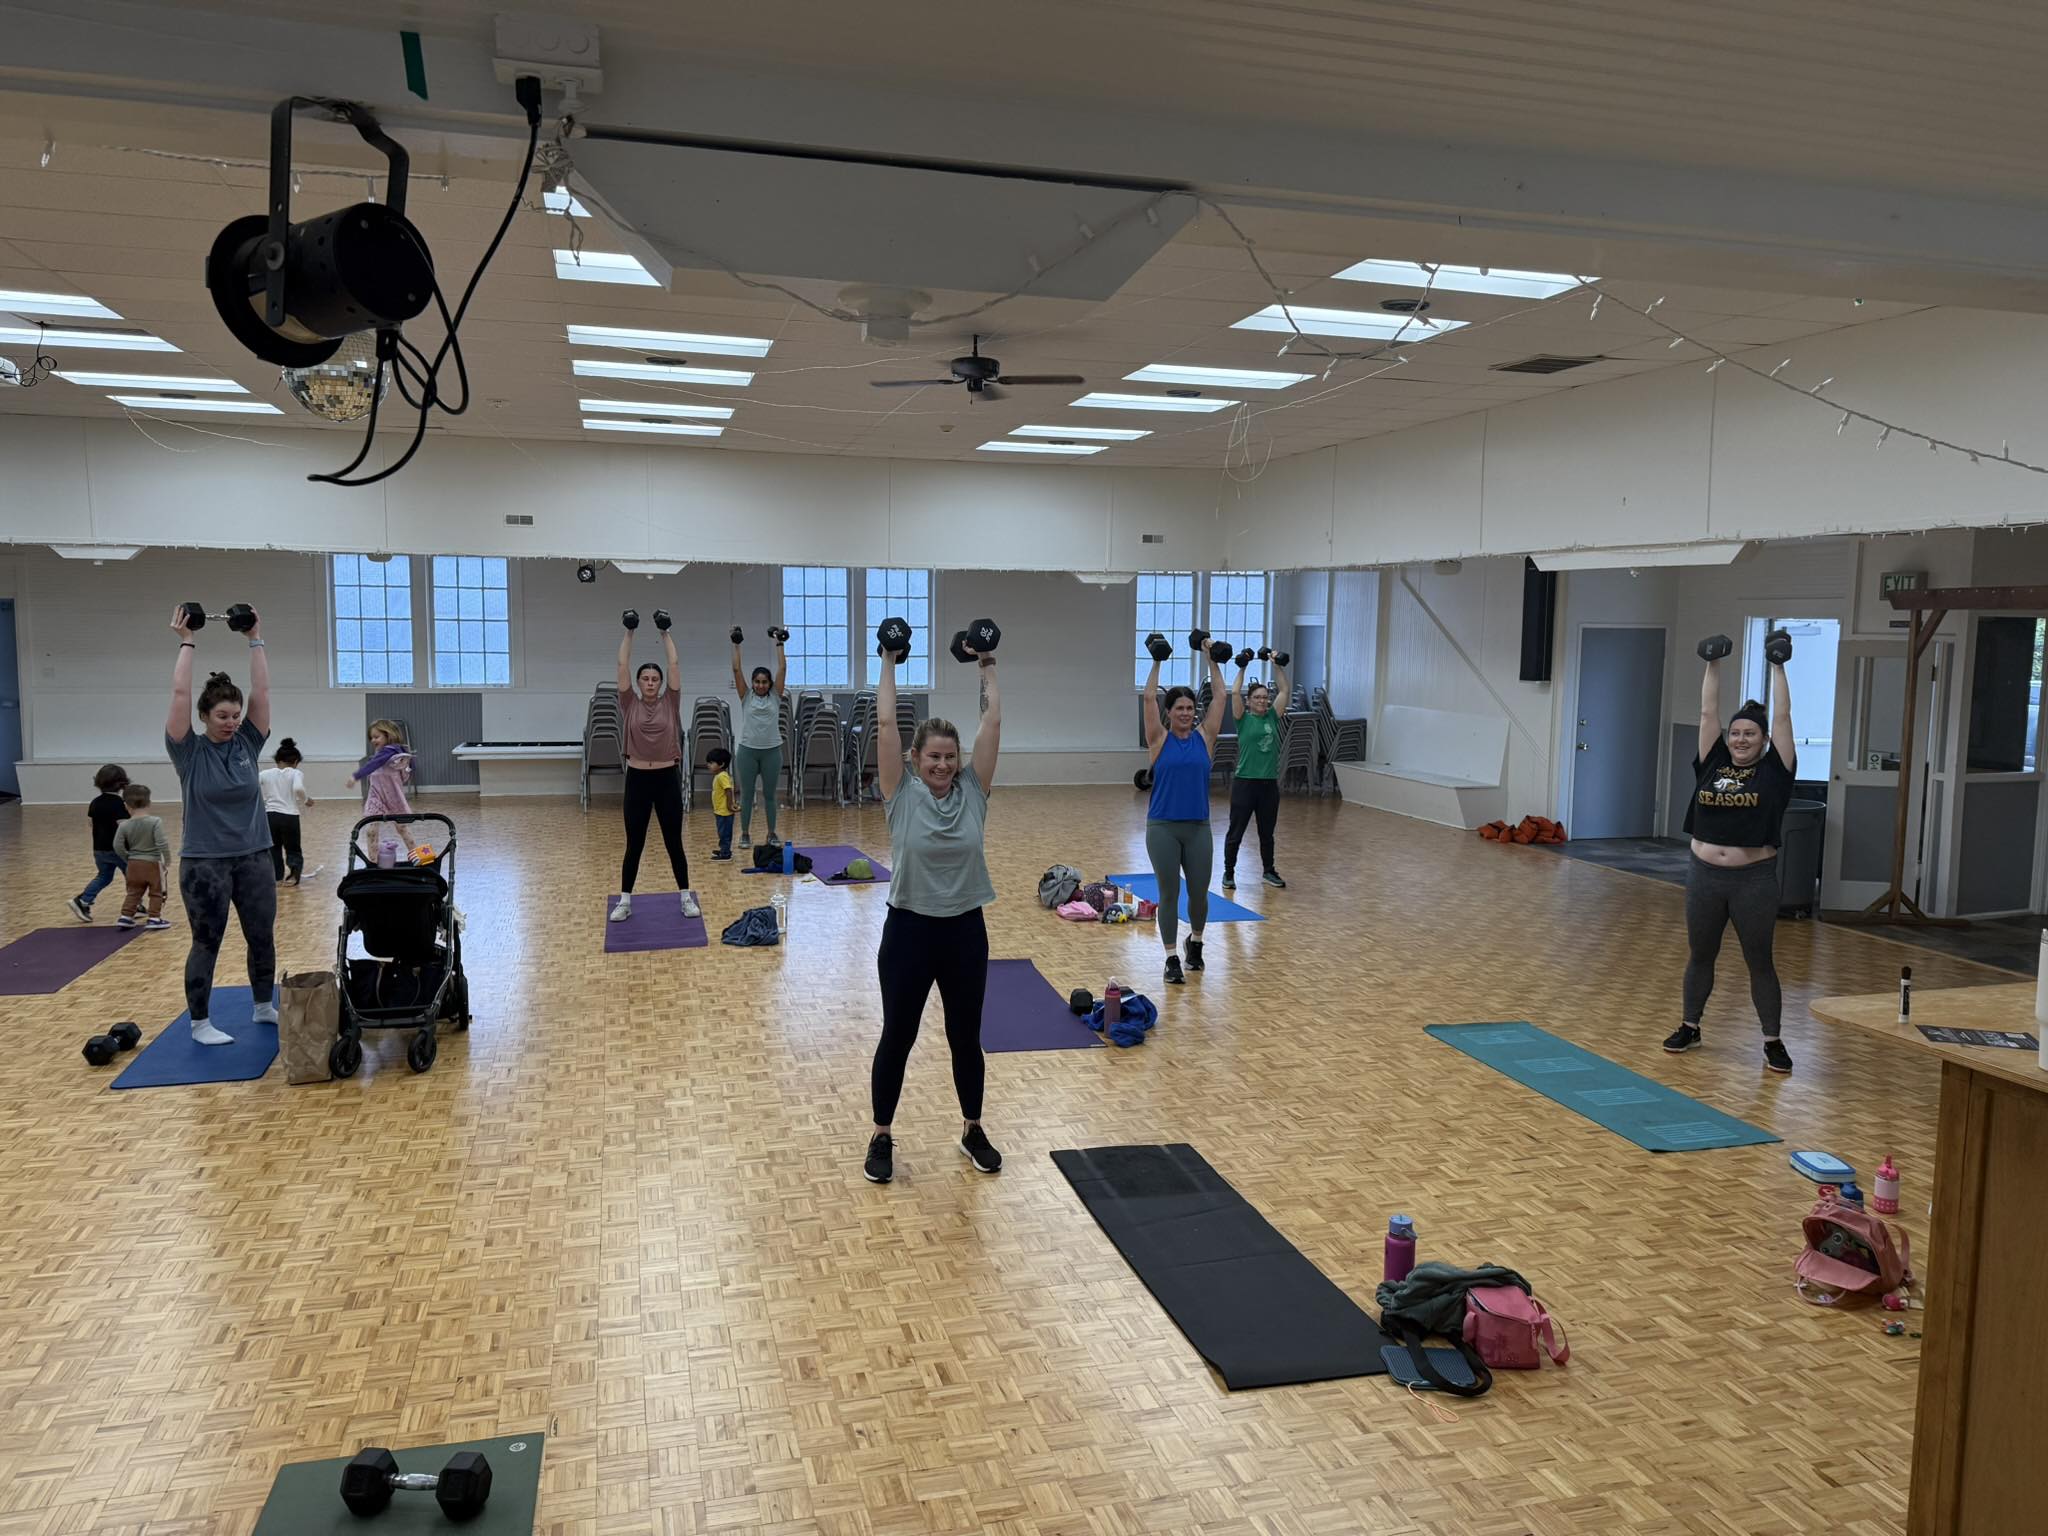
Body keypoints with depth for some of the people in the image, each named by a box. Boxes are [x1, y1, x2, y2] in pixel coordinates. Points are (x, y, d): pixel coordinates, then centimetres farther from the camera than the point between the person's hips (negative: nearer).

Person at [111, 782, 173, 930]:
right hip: (153, 863, -3)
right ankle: (154, 918, 7)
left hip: (134, 864, 4)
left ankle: (126, 917, 15)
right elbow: (161, 843, -20)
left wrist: (128, 858, 11)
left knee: (133, 892, 17)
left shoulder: (124, 826, -5)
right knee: (156, 892, 8)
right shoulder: (155, 822, -15)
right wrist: (167, 860, -8)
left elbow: (118, 847, -6)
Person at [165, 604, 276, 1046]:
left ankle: (264, 1007, 30)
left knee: (262, 938, 13)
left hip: (253, 857, 4)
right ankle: (200, 1023, 16)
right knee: (207, 943, 5)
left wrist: (255, 640, 0)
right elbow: (180, 693, -16)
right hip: (204, 862, -4)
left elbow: (261, 690, -2)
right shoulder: (189, 751, -7)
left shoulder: (247, 743, 2)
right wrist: (186, 643, -11)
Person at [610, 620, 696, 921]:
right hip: (637, 779, 0)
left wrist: (666, 634, 1)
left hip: (667, 778, 0)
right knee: (634, 844, 6)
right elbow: (622, 666, -2)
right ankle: (624, 902, 15)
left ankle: (686, 898, 16)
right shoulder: (630, 705, 2)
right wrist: (628, 633, 0)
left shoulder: (670, 704, 3)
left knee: (673, 842, 6)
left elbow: (674, 664, -2)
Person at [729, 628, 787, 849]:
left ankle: (772, 833, 17)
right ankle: (745, 834, 15)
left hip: (771, 750, 0)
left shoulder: (775, 697, 3)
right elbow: (736, 669, -3)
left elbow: (782, 668, -2)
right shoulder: (746, 697, 2)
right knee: (747, 794, 6)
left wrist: (779, 643, -2)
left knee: (770, 794, 8)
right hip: (748, 750, 0)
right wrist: (735, 645, -5)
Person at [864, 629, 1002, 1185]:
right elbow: (885, 722, -11)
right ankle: (881, 1138, 25)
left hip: (965, 930, 2)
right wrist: (889, 663, -4)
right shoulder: (902, 793, -7)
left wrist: (988, 668, 4)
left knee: (966, 1038, 14)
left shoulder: (973, 790, -1)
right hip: (909, 929, -2)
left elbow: (993, 719, -3)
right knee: (897, 1037, 9)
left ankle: (973, 1130, 32)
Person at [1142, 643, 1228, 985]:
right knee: (1169, 894, 2)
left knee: (1199, 894, 10)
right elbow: (1149, 697, -7)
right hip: (1163, 828, -2)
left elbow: (1219, 696, 4)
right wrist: (1157, 661, -1)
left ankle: (1195, 942, 36)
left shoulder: (1204, 737, 5)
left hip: (1198, 828, 3)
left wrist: (1211, 660, 7)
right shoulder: (1160, 740, -1)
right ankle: (1171, 959, 10)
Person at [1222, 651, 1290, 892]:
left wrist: (1277, 666, 7)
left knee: (1267, 833, 15)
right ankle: (1229, 873, 15)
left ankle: (1269, 872, 28)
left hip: (1269, 783, 4)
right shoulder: (1243, 719, -3)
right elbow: (1234, 692, -13)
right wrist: (1242, 668, -7)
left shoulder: (1273, 717, 8)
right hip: (1245, 782, -4)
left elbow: (1284, 691, 9)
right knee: (1235, 832, 4)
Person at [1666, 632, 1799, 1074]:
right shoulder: (1712, 763, 5)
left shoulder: (1774, 771, -2)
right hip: (1704, 875, 3)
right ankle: (1690, 1028, 28)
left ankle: (1773, 1042, 15)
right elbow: (1708, 712, 6)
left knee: (1759, 962, 5)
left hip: (1754, 880, -3)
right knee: (1700, 956, 15)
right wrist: (1713, 665, 6)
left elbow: (1782, 717, -5)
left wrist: (1777, 667, -2)